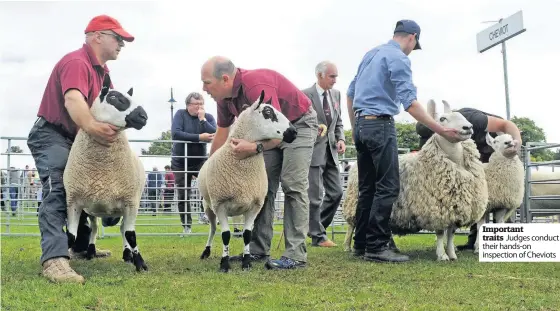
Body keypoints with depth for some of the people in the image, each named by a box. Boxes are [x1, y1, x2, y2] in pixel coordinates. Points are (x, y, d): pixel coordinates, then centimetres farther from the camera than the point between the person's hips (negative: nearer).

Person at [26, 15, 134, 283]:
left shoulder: (101, 70, 13)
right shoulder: (76, 62, -23)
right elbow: (73, 99, -42)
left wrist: (113, 127, -17)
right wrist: (91, 126, -61)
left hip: (76, 139, 11)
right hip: (51, 136, -11)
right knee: (57, 192, -26)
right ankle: (54, 259, -39)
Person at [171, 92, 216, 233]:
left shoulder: (208, 117, -3)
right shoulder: (180, 114, -8)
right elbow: (175, 133, -26)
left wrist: (202, 119, -22)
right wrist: (199, 137, -30)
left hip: (200, 160, 1)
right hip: (181, 162, 0)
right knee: (183, 195, 4)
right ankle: (187, 226, 18)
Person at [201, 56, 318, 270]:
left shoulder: (256, 86, -34)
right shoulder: (224, 97, -7)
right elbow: (222, 133, 9)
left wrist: (255, 148, -55)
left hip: (299, 124, -9)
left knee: (293, 185, -17)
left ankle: (296, 255, -19)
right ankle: (258, 250, 7)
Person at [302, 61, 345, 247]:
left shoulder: (336, 94, 11)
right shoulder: (305, 95, -9)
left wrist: (340, 139, 2)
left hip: (330, 151, 7)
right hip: (313, 151, -7)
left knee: (336, 193, 8)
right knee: (315, 197, -2)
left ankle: (316, 226, 24)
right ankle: (318, 237, 9)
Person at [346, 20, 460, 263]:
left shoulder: (371, 54, 18)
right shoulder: (399, 59, -9)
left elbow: (351, 93, 21)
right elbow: (410, 103, -18)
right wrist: (442, 131, -16)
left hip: (361, 125, 9)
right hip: (380, 124, -9)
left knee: (367, 187, 10)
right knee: (388, 187, -8)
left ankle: (361, 243, 12)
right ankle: (376, 246, -11)